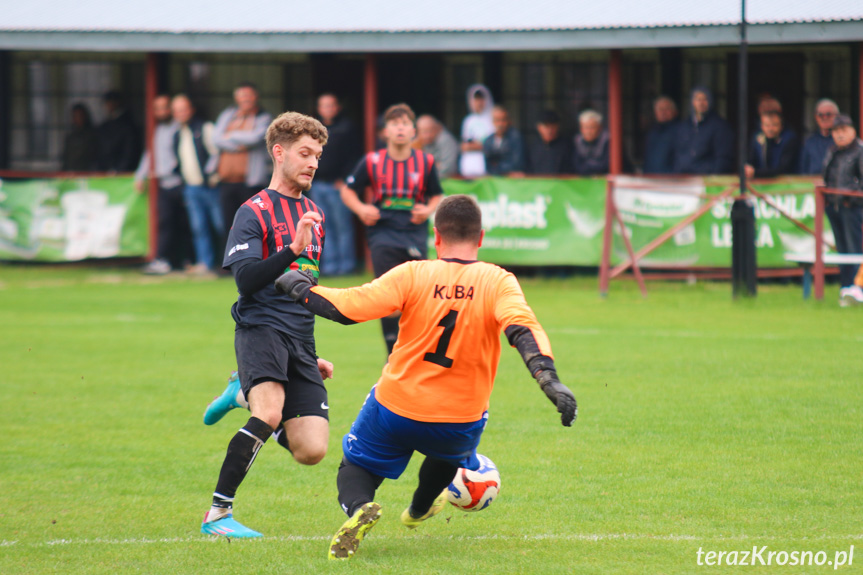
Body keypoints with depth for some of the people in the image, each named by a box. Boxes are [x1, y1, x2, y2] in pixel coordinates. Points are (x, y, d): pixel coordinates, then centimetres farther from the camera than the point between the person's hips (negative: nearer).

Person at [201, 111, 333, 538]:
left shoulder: (313, 214, 21)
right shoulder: (254, 212, -1)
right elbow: (246, 279, -14)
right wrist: (292, 250, -27)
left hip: (300, 341, 6)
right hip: (260, 327, -6)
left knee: (311, 451, -6)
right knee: (270, 413, -32)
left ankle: (247, 393, 22)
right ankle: (217, 514, -23)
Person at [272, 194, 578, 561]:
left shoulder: (412, 275, -11)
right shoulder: (498, 282, -10)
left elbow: (346, 307, -15)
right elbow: (522, 329, -26)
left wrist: (298, 288, 0)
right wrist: (548, 379, -34)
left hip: (396, 409, -2)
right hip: (460, 425, 2)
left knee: (356, 468, 19)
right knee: (449, 449, 37)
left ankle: (358, 507, -14)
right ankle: (419, 510, 59)